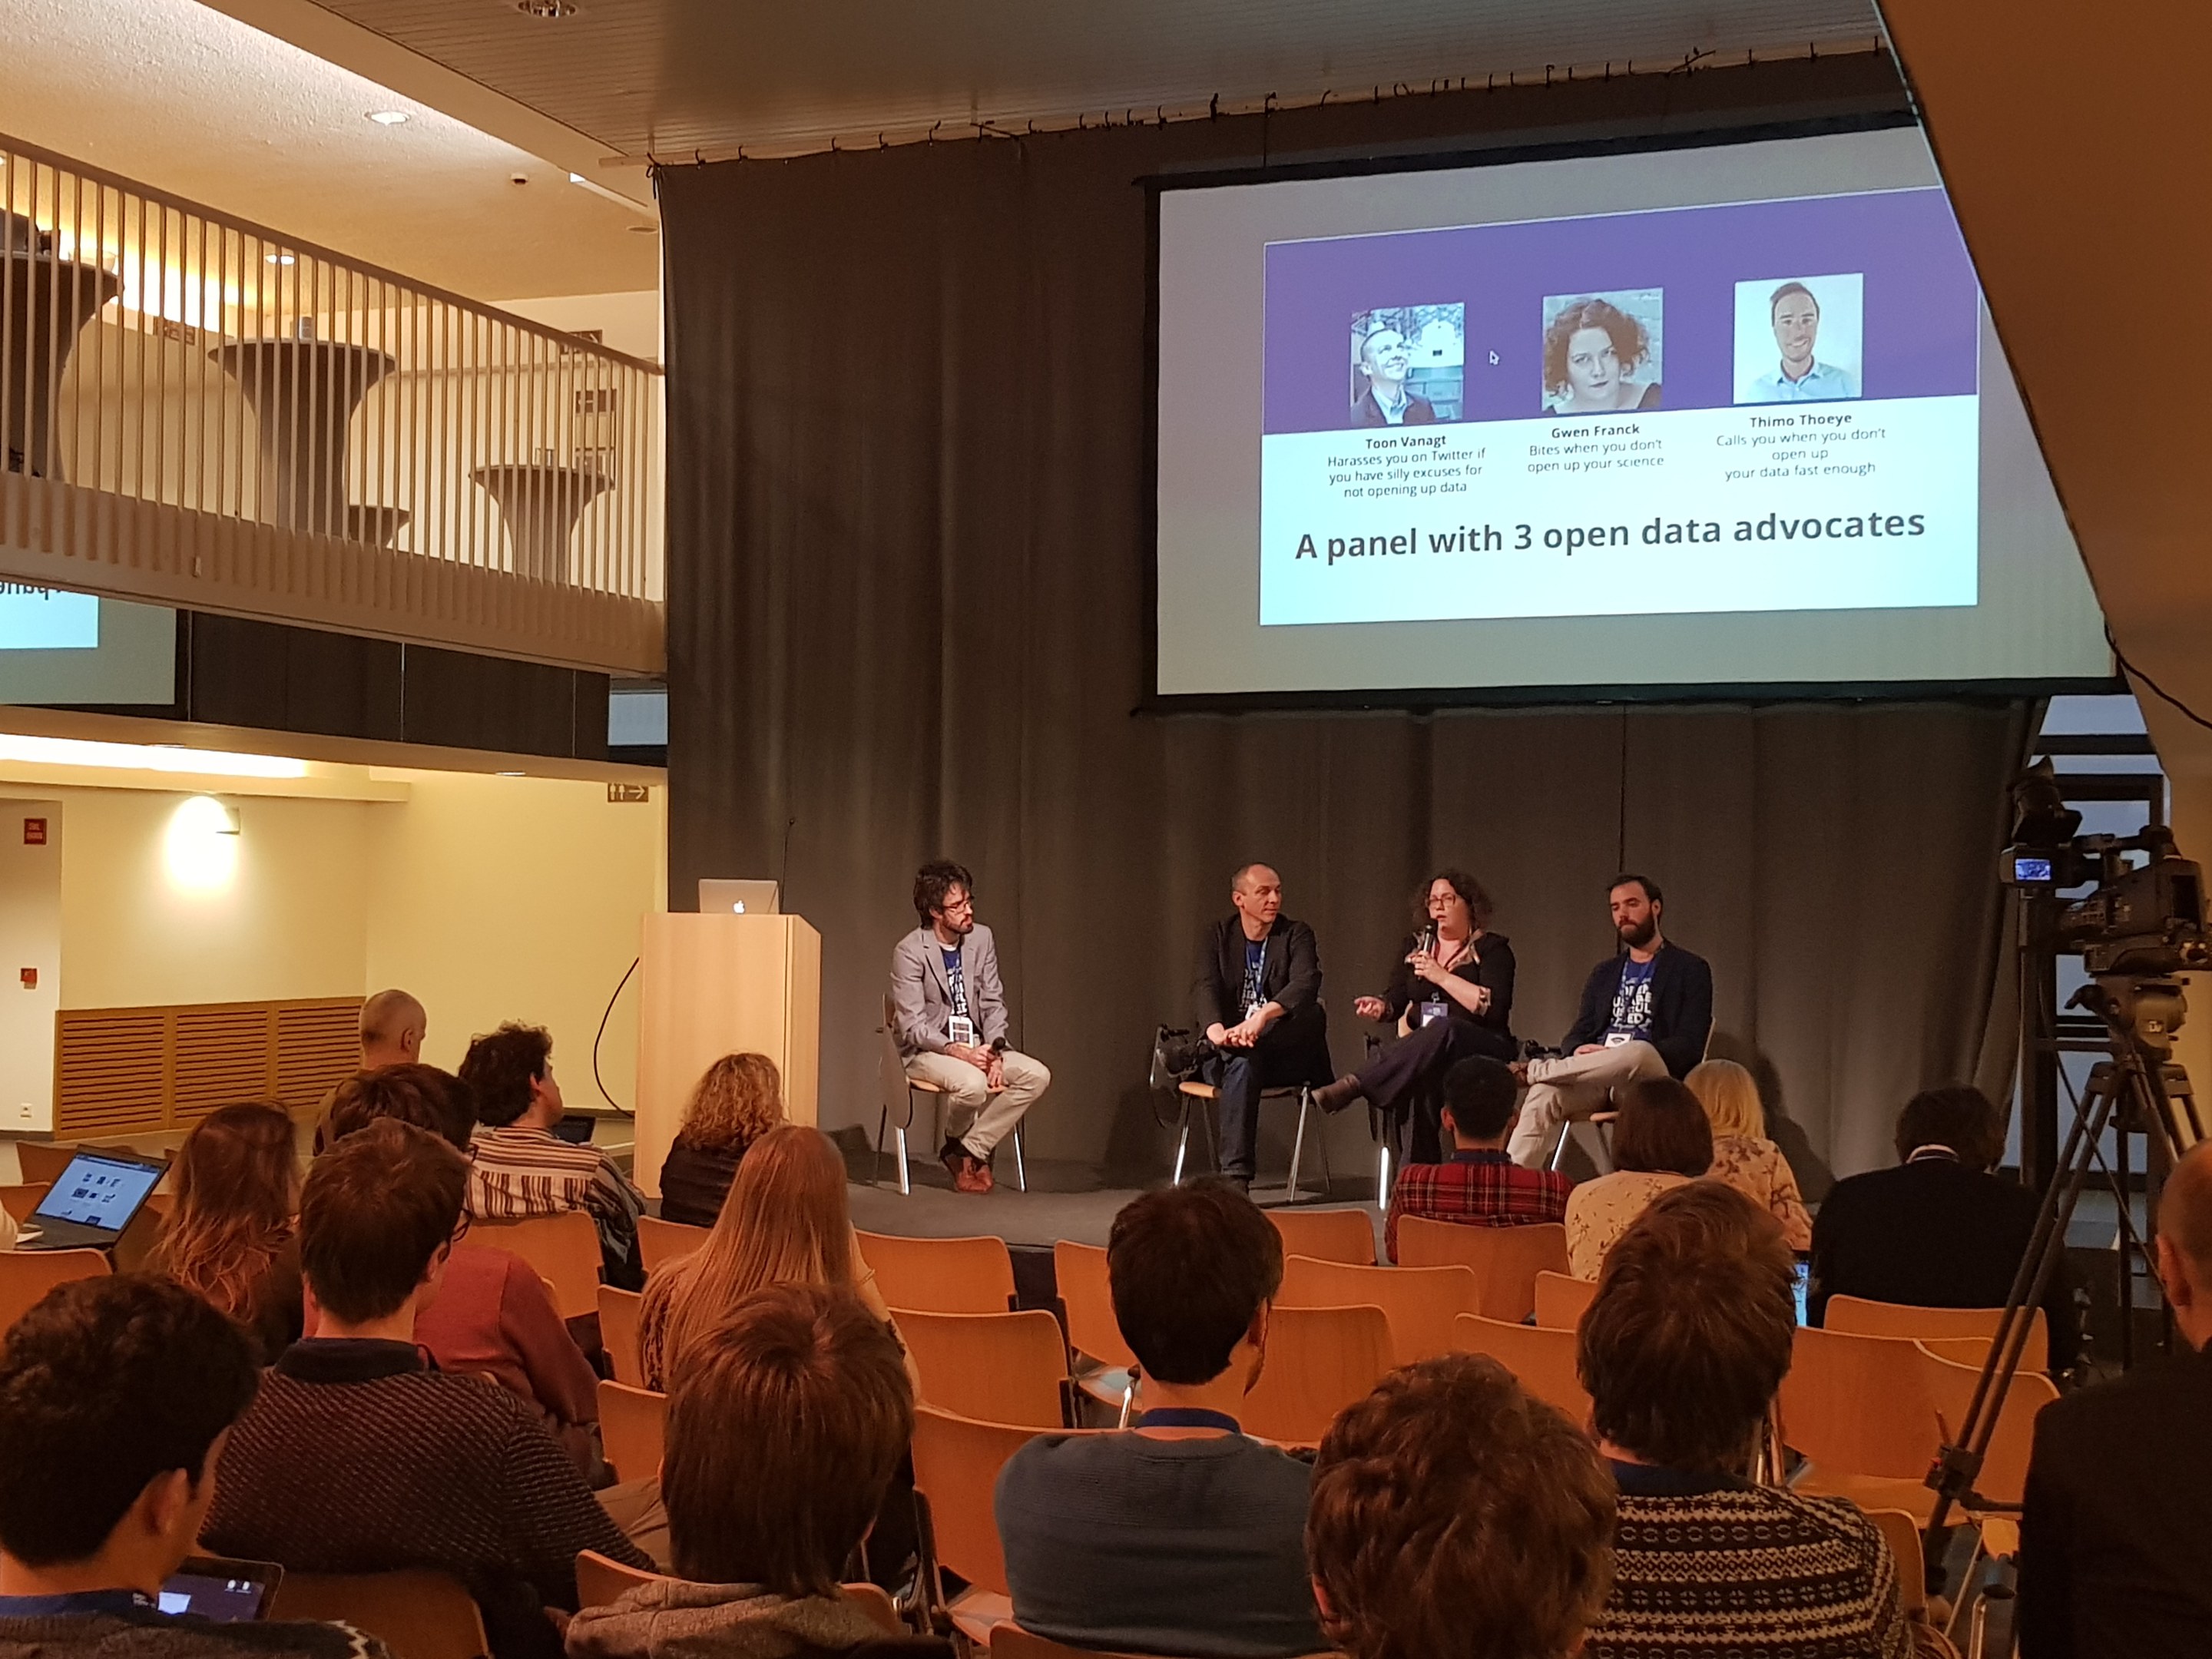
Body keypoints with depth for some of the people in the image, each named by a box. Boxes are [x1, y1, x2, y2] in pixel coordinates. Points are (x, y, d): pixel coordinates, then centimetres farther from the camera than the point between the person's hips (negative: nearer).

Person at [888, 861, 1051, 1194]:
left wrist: (994, 1051, -12)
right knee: (973, 1083, -36)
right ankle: (955, 1140, -1)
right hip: (924, 1051, -6)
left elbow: (993, 1003, 5)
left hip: (975, 1046, 6)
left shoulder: (981, 938, 3)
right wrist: (957, 1051, -29)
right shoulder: (909, 952, -13)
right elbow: (912, 1026, -16)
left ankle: (970, 1149, -10)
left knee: (1037, 1075, -17)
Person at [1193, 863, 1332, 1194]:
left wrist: (1261, 1017, -37)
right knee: (1240, 1063, -33)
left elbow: (1306, 984, -16)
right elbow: (1207, 988, -9)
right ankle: (1236, 1177, -37)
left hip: (1285, 1051, 0)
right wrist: (1217, 1031, -33)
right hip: (1224, 1055, 0)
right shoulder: (1218, 936, 9)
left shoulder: (1296, 935, 4)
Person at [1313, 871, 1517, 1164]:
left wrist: (1442, 976, -15)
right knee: (1426, 1074, -36)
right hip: (1422, 1046, 4)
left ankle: (1352, 1085, -51)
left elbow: (1494, 1008, -11)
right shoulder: (1415, 946, 19)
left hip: (1482, 1050, -3)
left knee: (1442, 1031, -39)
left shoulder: (1491, 948, 4)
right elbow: (1397, 1000, 16)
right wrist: (1381, 1006, -8)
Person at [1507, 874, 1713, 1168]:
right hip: (1596, 1080, 4)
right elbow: (1577, 1035, 20)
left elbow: (1689, 1045, -3)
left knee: (1639, 1052, -39)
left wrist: (1615, 1056, -15)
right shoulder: (1604, 973, 26)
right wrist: (1578, 1053, -8)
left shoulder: (1690, 969, 9)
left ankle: (1535, 1070, -25)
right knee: (1544, 1095, -29)